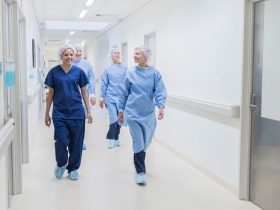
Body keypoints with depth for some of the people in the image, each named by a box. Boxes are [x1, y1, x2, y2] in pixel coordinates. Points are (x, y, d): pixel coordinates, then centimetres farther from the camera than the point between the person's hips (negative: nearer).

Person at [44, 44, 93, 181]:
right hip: (59, 113, -1)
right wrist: (47, 113, 6)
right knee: (61, 142, -5)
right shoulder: (54, 72, 1)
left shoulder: (78, 72, 2)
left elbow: (84, 92, 6)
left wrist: (89, 111, 2)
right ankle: (61, 164, 24)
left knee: (76, 142, 6)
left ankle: (73, 168, 25)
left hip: (77, 112, 1)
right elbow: (50, 93, 6)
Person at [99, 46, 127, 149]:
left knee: (120, 118, 8)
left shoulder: (124, 68, 1)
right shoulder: (108, 69, 1)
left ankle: (116, 138, 25)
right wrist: (102, 98, 4)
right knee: (114, 119, -10)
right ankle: (110, 138, 7)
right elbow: (104, 84, 5)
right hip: (111, 97, -2)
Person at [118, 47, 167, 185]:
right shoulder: (131, 73, 1)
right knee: (138, 142, -7)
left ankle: (139, 162, 39)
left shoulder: (154, 73, -2)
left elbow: (159, 92, -9)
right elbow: (124, 93, 7)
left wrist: (161, 106, -26)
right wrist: (120, 110, 8)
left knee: (146, 142, 14)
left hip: (148, 113, 1)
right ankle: (140, 172, 2)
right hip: (133, 112, -1)